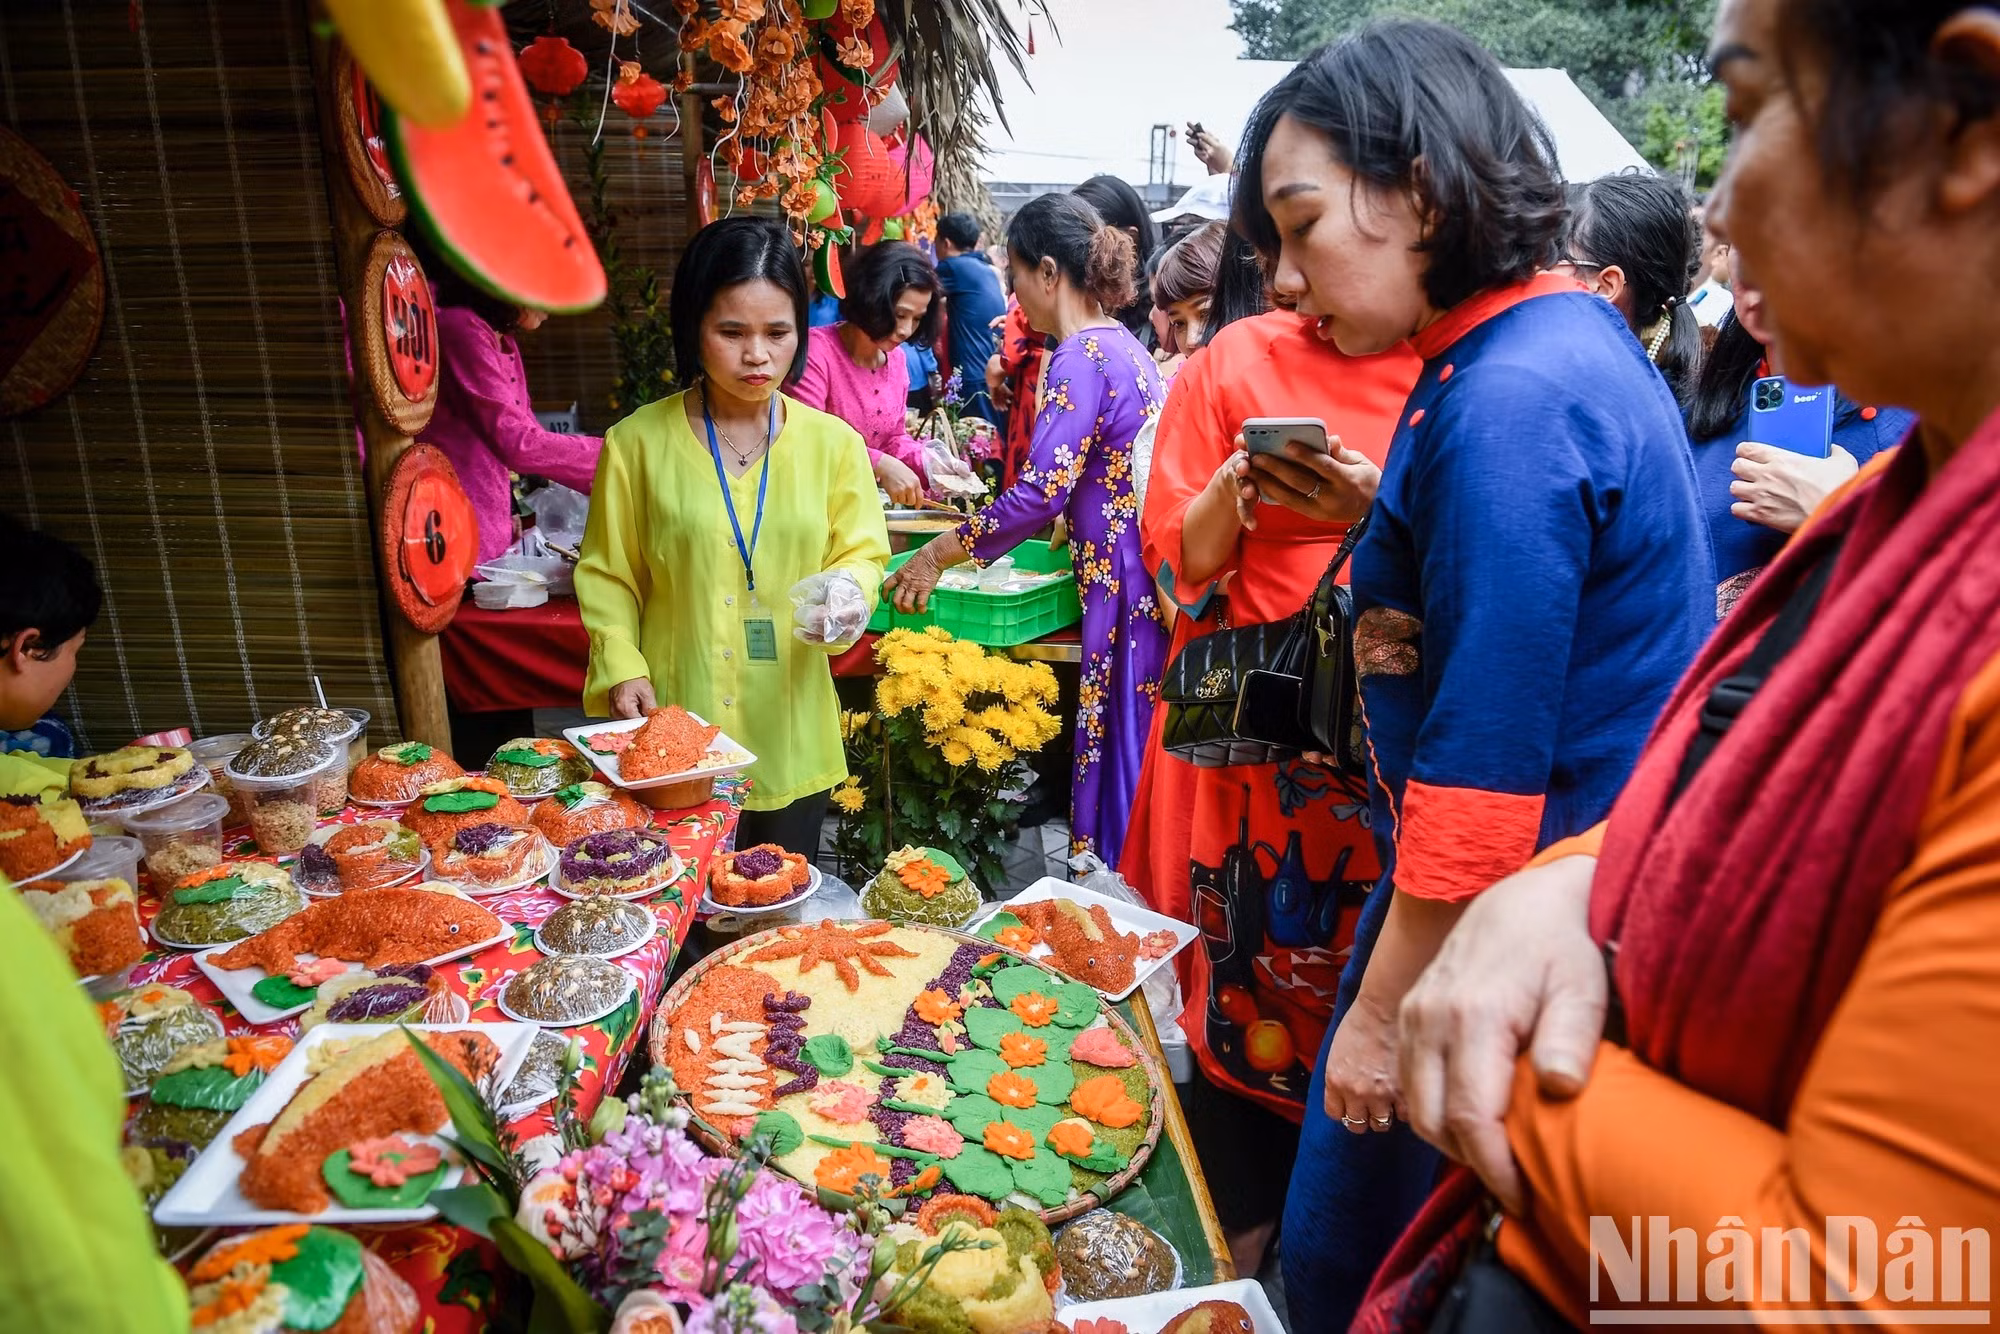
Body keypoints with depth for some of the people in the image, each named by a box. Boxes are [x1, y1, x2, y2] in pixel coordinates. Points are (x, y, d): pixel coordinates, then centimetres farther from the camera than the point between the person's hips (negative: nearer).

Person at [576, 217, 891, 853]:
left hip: (789, 737, 2)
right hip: (675, 732, -1)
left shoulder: (832, 442, 0)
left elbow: (861, 554, 5)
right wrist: (621, 666, -10)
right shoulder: (638, 442, -3)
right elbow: (606, 575, 3)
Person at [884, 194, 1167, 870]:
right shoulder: (1123, 344, 14)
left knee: (1123, 758, 1)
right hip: (1140, 577, 9)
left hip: (1127, 586, -9)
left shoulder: (1081, 357, -15)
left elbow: (1042, 491, -20)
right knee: (1135, 763, 16)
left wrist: (939, 553, -11)